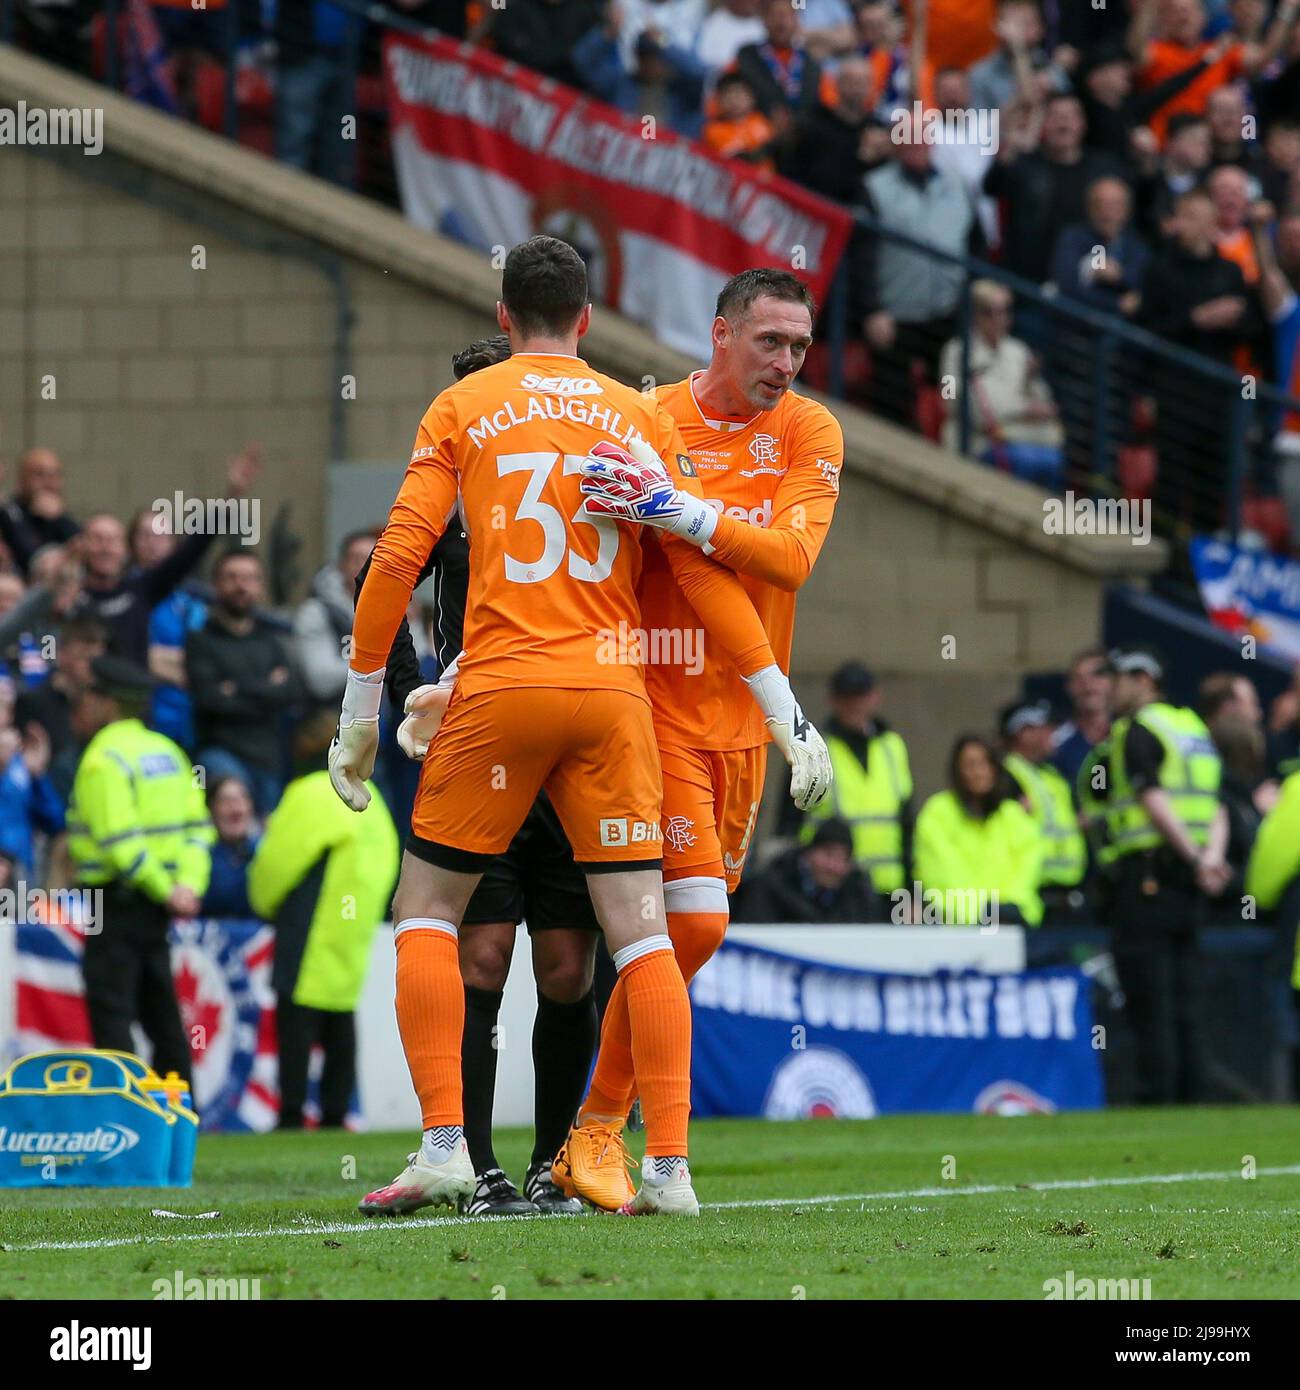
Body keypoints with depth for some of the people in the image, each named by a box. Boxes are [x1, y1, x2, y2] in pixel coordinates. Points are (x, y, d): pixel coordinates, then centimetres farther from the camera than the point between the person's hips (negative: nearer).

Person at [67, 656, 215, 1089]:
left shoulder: (104, 759, -15)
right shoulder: (166, 750, 12)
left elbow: (121, 842, -22)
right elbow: (197, 825, 8)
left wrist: (165, 892, -14)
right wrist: (189, 885, -2)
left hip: (116, 901, -9)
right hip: (155, 906, 9)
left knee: (110, 1015, -6)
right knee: (161, 1014, 15)